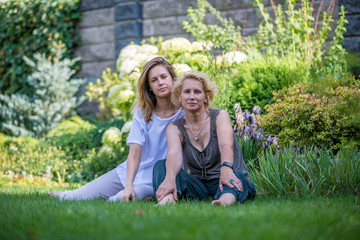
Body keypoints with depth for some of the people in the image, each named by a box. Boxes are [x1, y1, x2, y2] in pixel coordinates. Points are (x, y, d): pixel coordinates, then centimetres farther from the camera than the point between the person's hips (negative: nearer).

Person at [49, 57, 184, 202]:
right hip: (132, 171, 3)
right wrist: (128, 186, -26)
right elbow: (134, 154, -11)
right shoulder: (142, 114, -2)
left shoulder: (184, 112, -7)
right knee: (75, 198, -2)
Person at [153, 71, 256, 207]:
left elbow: (226, 145, -23)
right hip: (199, 186, 2)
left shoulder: (220, 116, -2)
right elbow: (174, 154, -20)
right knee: (161, 165, -19)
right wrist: (170, 178, -44)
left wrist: (226, 169, -47)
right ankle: (168, 197, -51)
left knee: (237, 175, -36)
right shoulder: (174, 128, 3)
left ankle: (227, 199, -71)